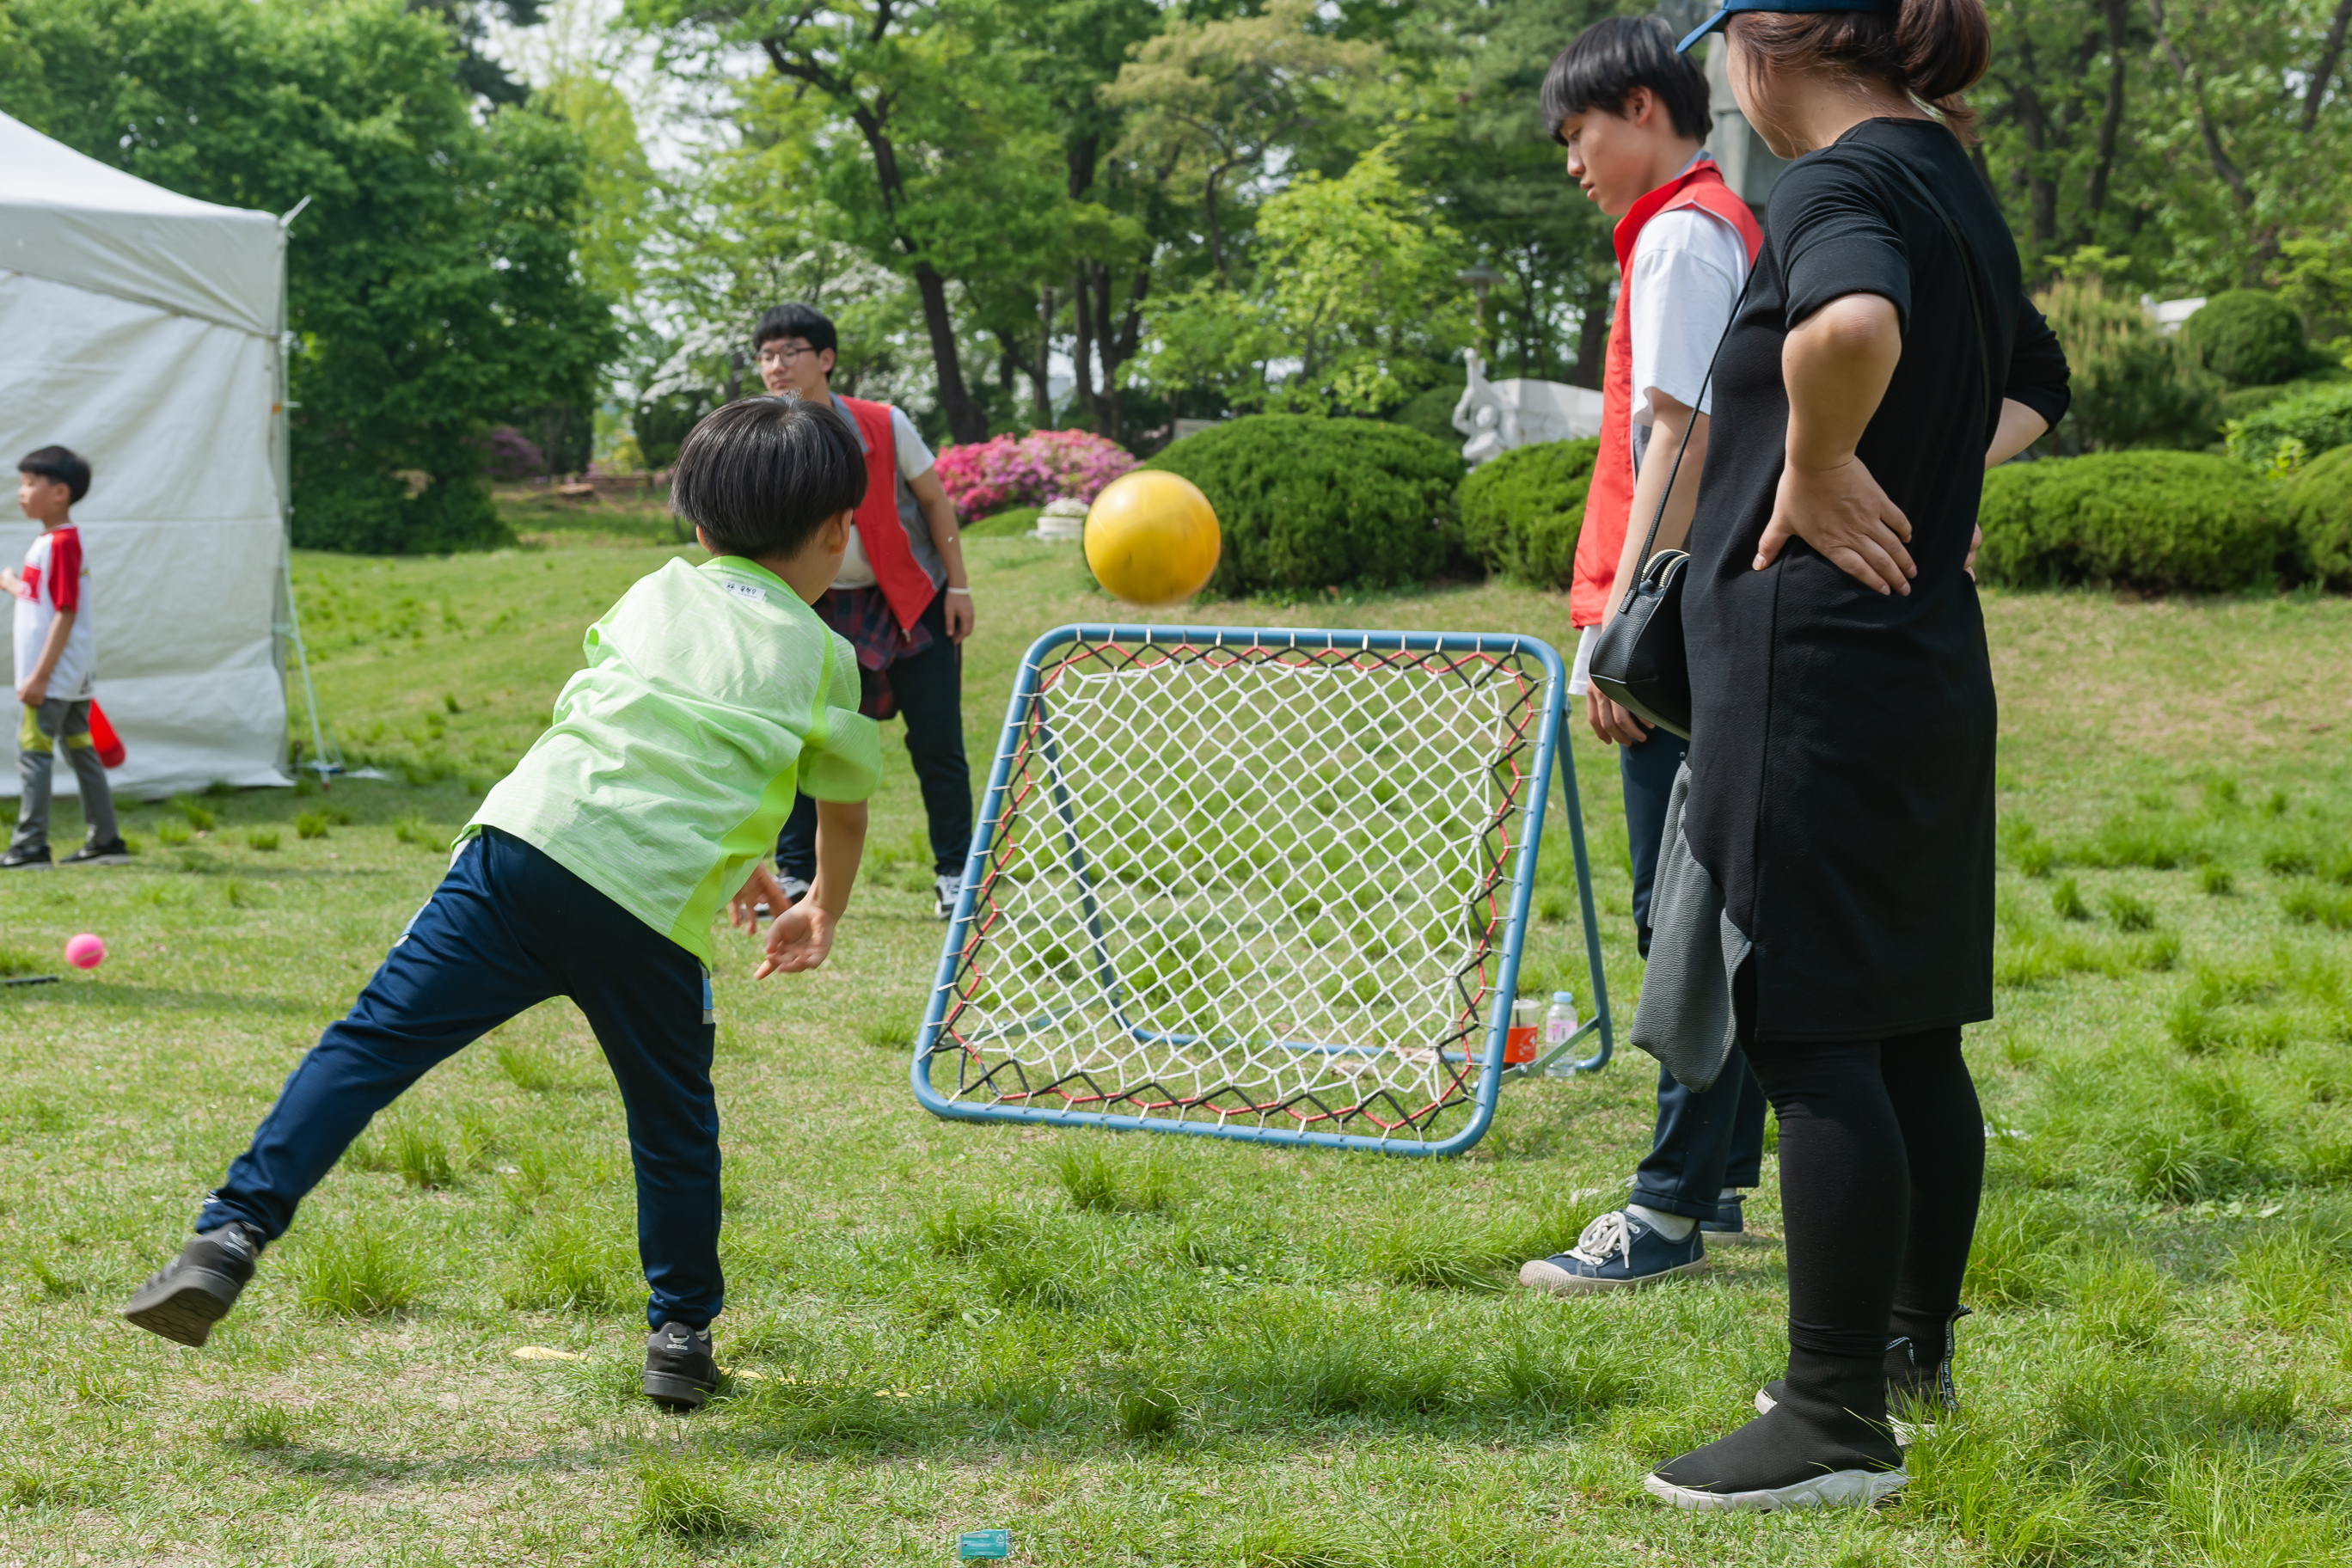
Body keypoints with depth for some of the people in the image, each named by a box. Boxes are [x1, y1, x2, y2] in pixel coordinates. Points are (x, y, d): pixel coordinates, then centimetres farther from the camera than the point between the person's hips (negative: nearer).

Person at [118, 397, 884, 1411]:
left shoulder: (656, 593, 25)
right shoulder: (822, 657, 16)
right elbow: (845, 809, 30)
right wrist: (823, 911, 50)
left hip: (528, 841, 2)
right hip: (658, 908, -2)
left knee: (374, 1041, -1)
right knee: (674, 1126, 17)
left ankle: (233, 1233, -13)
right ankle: (680, 1336, 25)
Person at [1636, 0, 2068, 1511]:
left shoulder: (1839, 182, -14)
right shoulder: (1951, 183, 15)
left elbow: (1853, 325, -39)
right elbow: (2034, 384, 33)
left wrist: (1814, 476, -22)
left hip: (1816, 667, -9)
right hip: (1928, 658, 9)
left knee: (1817, 1043, -5)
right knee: (1909, 1030, 17)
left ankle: (1839, 1427, 0)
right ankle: (1915, 1345, 29)